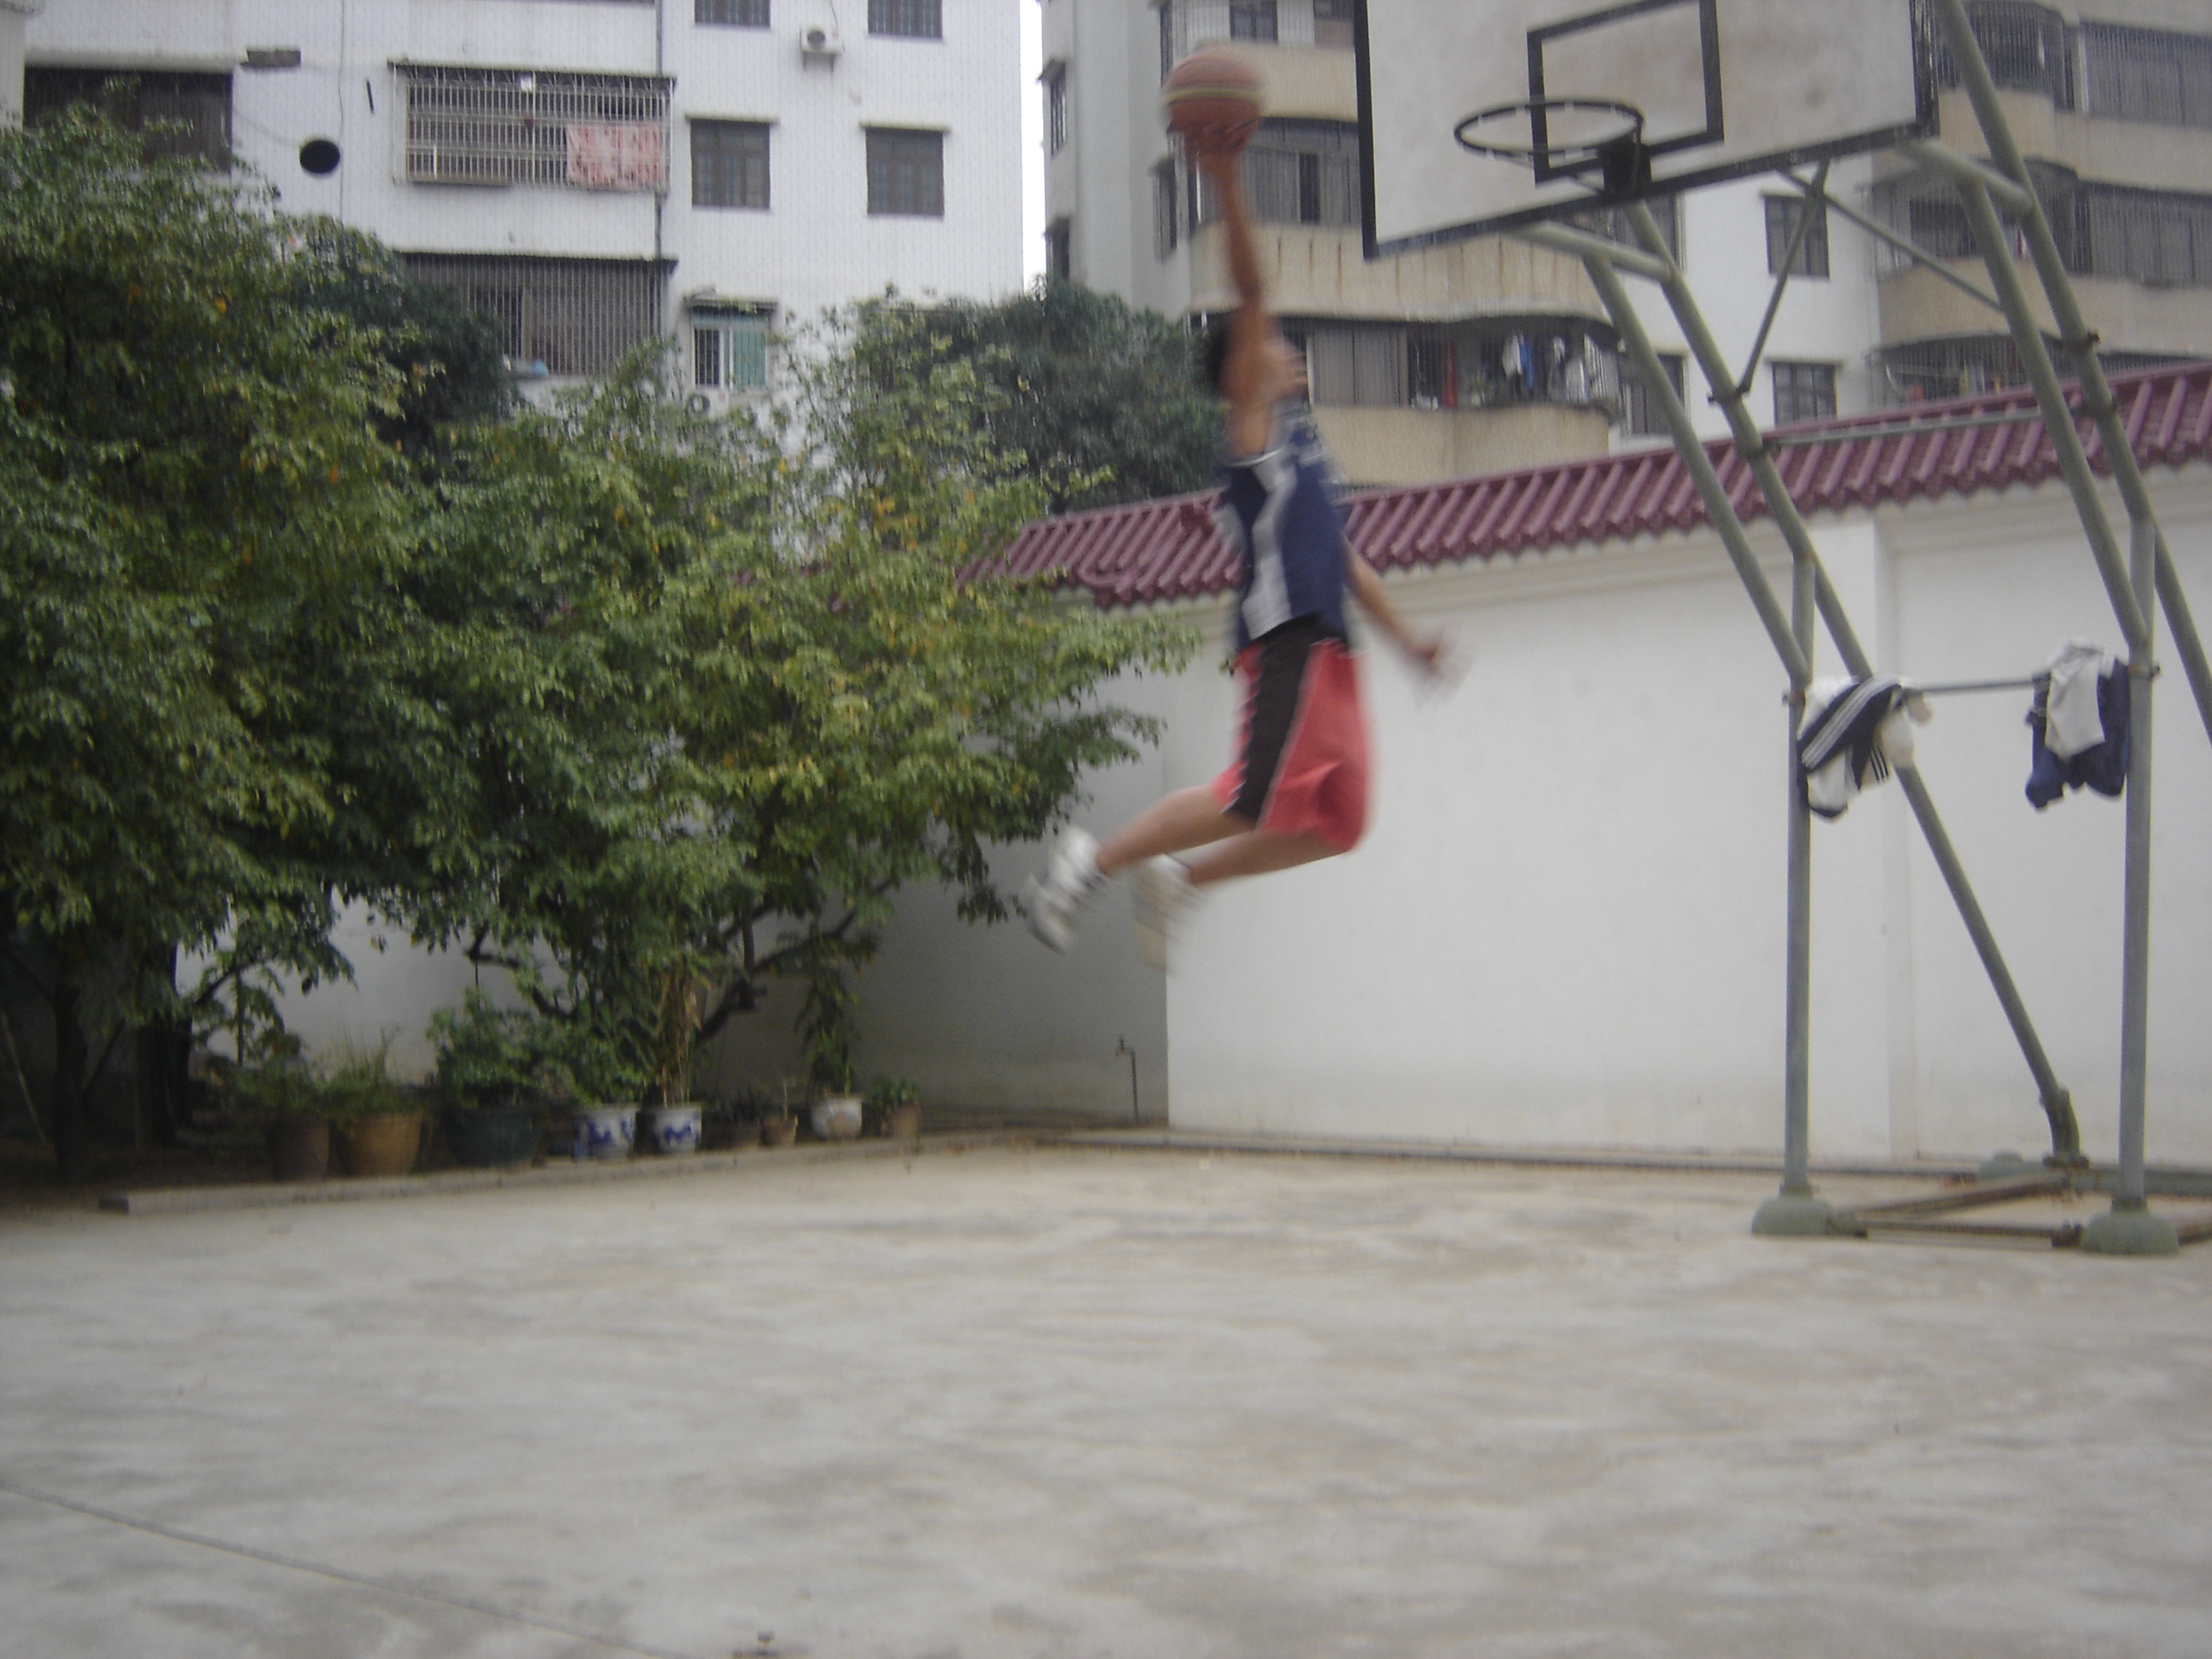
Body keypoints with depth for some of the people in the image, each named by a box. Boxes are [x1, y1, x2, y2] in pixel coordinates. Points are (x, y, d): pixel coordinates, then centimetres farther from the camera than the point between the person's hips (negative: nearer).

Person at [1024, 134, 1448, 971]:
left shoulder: (1297, 434, 26)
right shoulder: (1254, 419, 2)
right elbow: (1249, 298, -11)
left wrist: (1401, 633, 28)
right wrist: (1227, 187, -17)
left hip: (1327, 645, 9)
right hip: (1287, 641, -9)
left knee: (1335, 822, 5)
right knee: (1254, 803, -15)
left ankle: (1183, 877, 15)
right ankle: (1095, 860, -2)